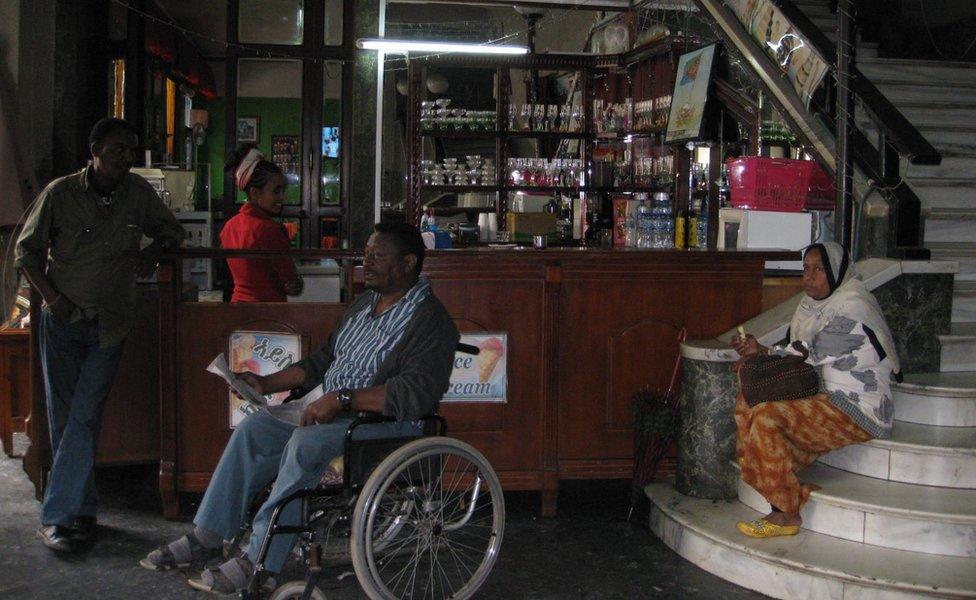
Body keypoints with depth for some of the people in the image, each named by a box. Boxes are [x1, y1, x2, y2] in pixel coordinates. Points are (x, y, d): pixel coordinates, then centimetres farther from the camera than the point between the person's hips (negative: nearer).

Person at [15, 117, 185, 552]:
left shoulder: (138, 193, 1)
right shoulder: (61, 193, -4)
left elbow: (171, 230, 19)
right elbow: (26, 251, 4)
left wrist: (154, 249, -3)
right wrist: (51, 296, -9)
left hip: (109, 324, 0)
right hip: (62, 320, 0)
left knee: (84, 418, -7)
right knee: (63, 418, 5)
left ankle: (55, 516, -3)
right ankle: (84, 510, 18)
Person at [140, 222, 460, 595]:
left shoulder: (430, 320, -13)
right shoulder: (366, 302, 16)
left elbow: (416, 394, -26)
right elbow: (323, 360, 22)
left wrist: (341, 398, -28)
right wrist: (266, 384, 12)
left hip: (387, 422, -9)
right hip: (331, 410, 9)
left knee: (307, 443, -32)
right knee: (255, 428, -7)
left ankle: (259, 563, -25)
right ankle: (207, 536, -3)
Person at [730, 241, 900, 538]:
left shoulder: (853, 307, -16)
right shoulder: (817, 303, 12)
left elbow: (813, 353, -18)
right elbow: (798, 352, 11)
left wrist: (763, 350, -8)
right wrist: (754, 354, -6)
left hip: (857, 411, -9)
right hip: (828, 397, 9)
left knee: (767, 415, -26)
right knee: (747, 400, -4)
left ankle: (786, 514, -18)